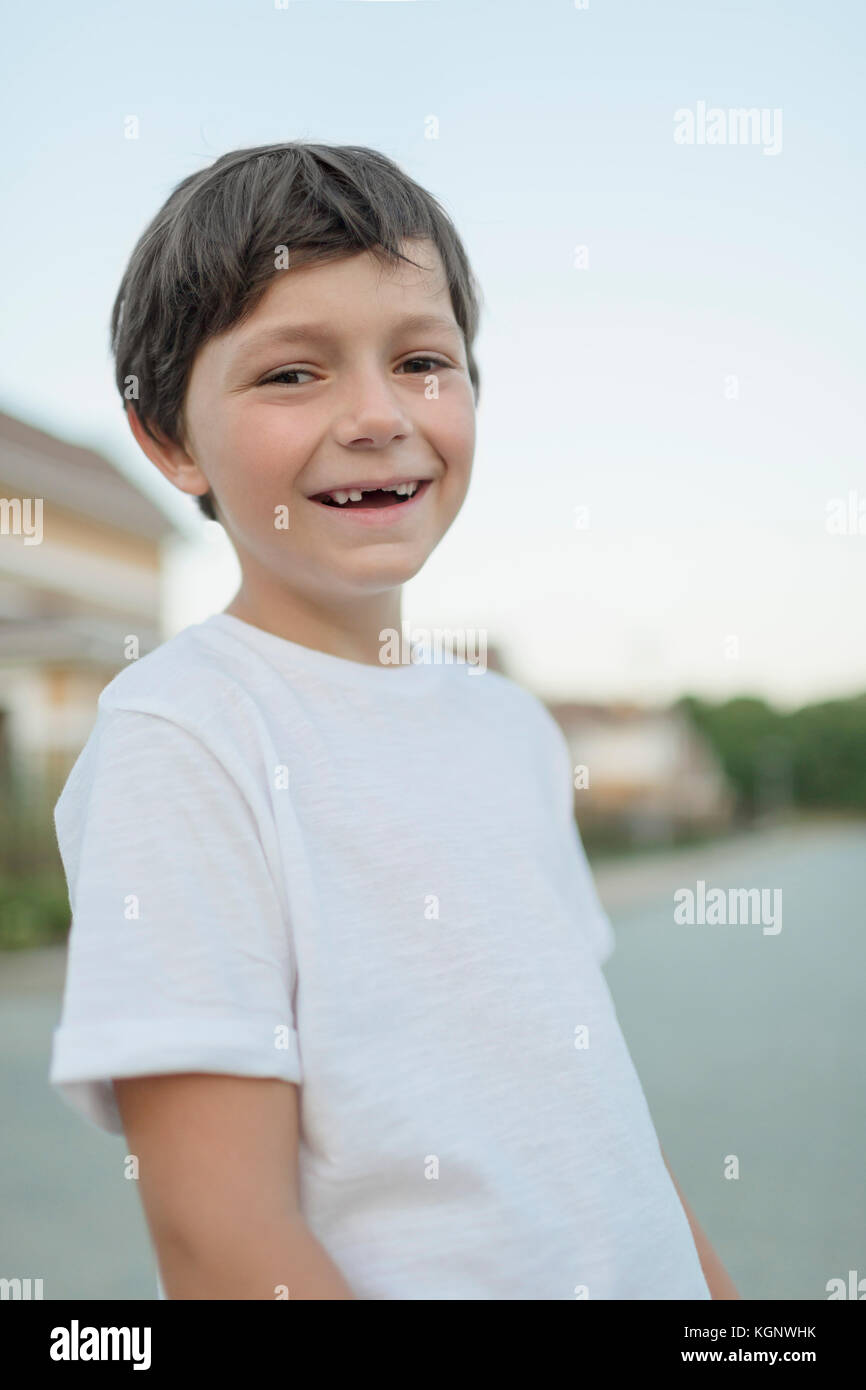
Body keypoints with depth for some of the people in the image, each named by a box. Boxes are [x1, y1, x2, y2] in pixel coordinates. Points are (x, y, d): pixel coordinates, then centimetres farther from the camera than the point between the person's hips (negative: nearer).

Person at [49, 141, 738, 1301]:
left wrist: (714, 1286, 6)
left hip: (645, 1272, 6)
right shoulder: (181, 737, -18)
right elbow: (220, 1235, -21)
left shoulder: (512, 722, 2)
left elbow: (585, 1081, 10)